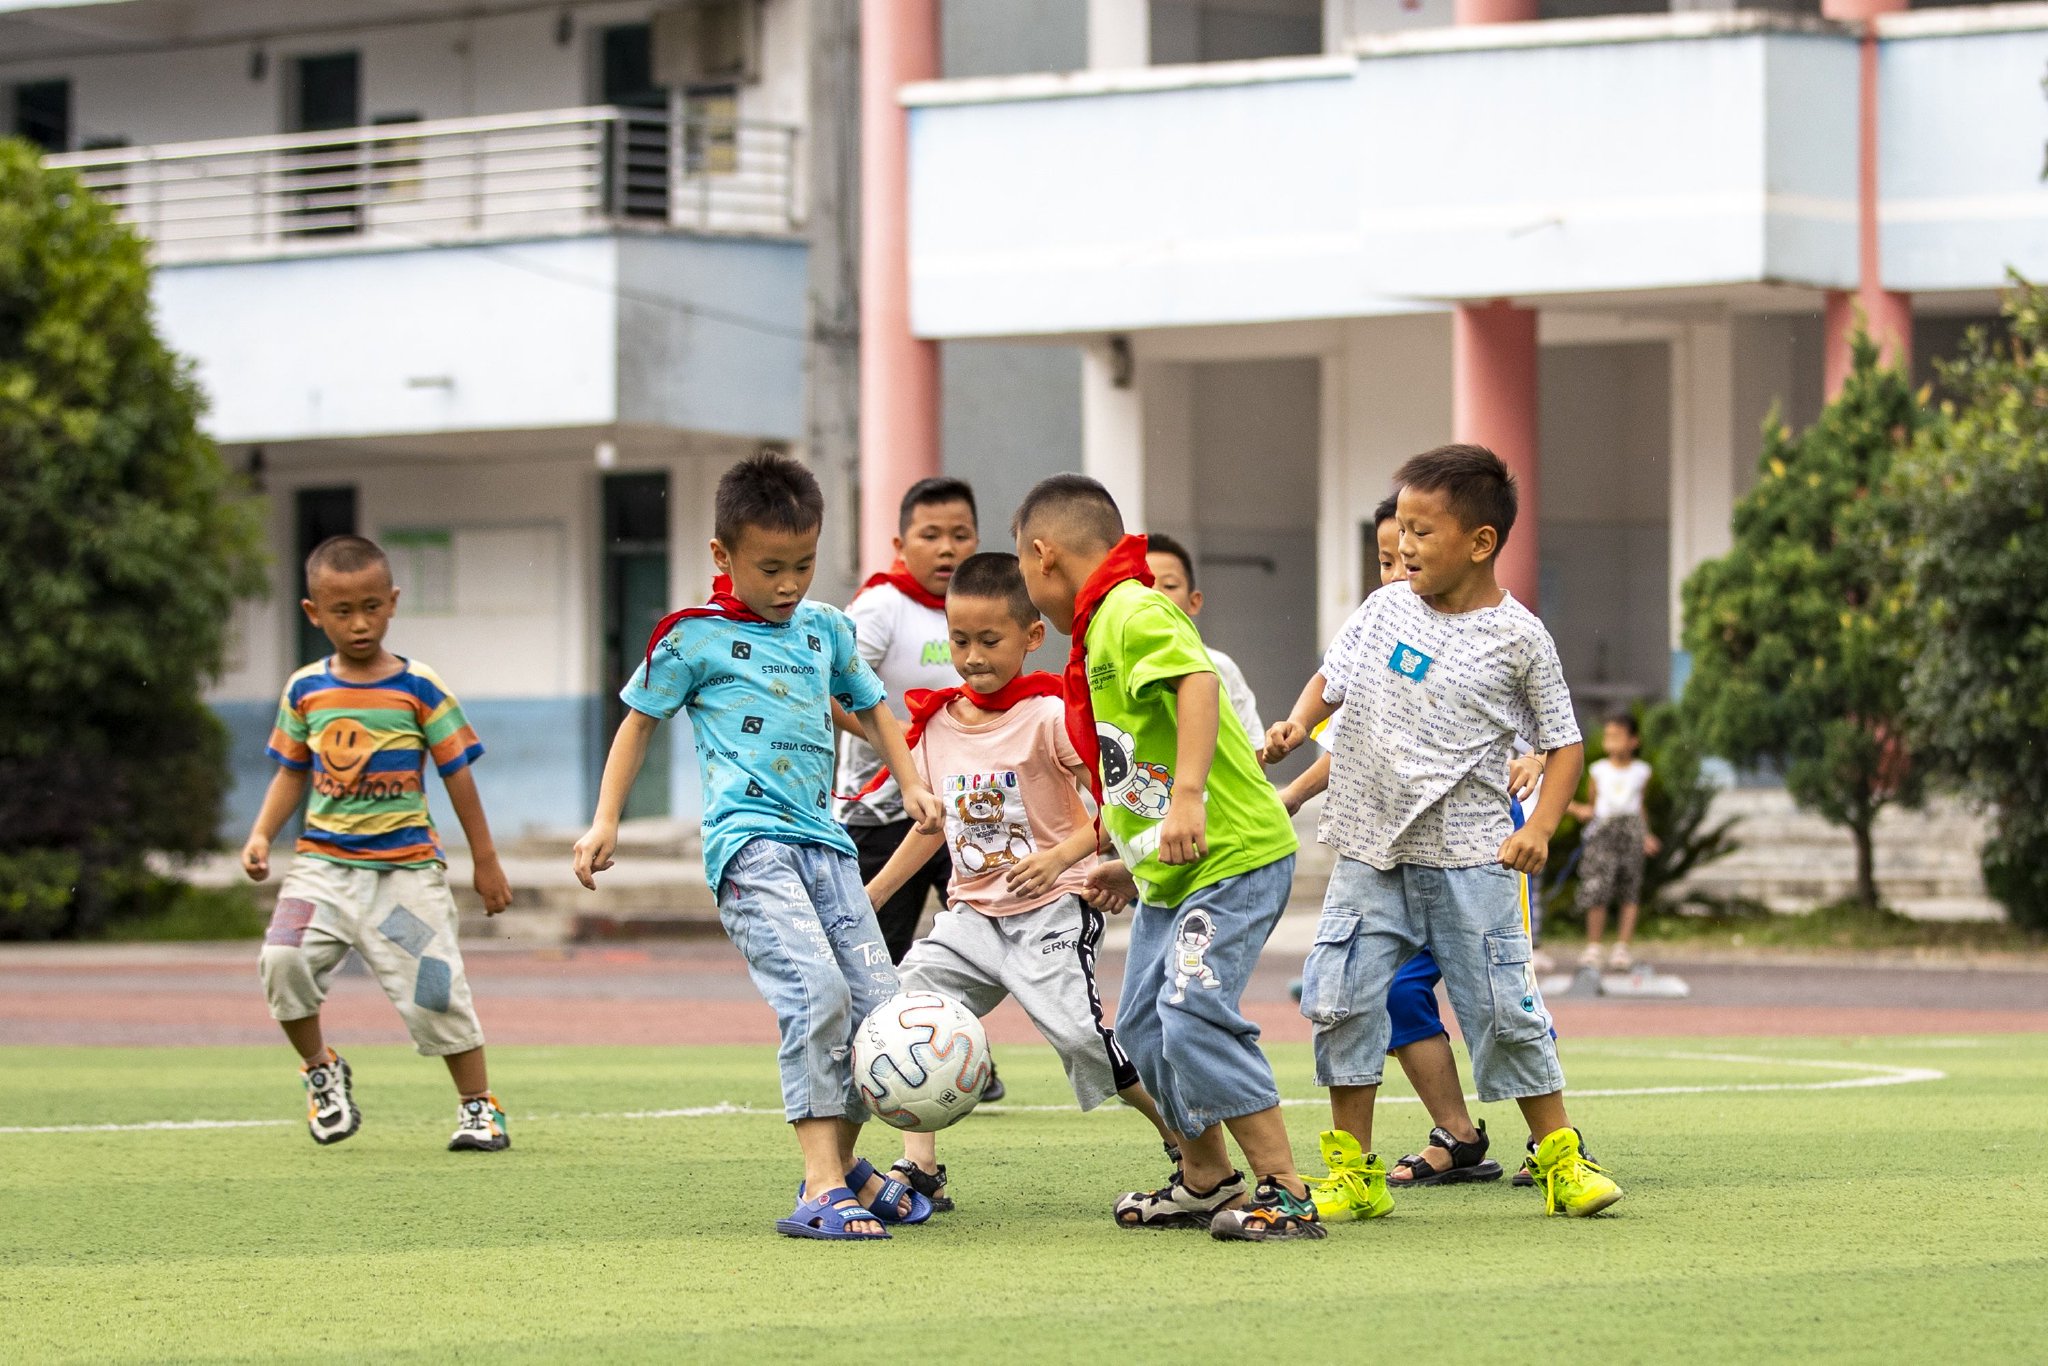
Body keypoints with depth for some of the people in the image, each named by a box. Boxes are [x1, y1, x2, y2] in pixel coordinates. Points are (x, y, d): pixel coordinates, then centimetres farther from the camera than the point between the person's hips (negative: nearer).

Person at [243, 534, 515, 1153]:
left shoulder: (420, 690, -3)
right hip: (323, 863, 2)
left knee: (433, 991, -5)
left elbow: (456, 773, 3)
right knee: (283, 960, -20)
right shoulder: (305, 691, 6)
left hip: (405, 867, -2)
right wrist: (261, 835, 2)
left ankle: (479, 1106, 13)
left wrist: (486, 861, 5)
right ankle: (321, 1070, 5)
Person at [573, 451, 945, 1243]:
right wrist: (605, 821, 7)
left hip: (822, 839, 6)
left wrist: (911, 785, 22)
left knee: (878, 1007, 1)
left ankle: (842, 1164, 22)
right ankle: (822, 1188, -23)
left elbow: (871, 706, 33)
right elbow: (641, 720, 12)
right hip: (749, 841, -6)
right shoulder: (694, 638, 2)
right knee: (815, 992, -24)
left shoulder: (825, 630, 17)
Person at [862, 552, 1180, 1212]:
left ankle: (1190, 1140, 3)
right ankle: (920, 1169, -7)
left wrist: (1060, 858, -29)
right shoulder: (936, 723, 7)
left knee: (1078, 1031, -18)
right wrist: (870, 896, 19)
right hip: (972, 913, 6)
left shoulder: (1050, 715, -12)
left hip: (1050, 911, -6)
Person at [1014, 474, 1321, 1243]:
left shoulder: (1134, 613, -15)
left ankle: (1285, 1193, -16)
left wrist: (1188, 798, -41)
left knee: (1194, 1016, -20)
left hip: (1233, 857, -11)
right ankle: (1206, 1180, 30)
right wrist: (1135, 867, 27)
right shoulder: (1100, 630, 17)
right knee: (1142, 1027, 15)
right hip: (1170, 873, 11)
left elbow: (1197, 683, -32)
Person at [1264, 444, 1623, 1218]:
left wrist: (1540, 827, -11)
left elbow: (1563, 741, 2)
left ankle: (1562, 1161, 12)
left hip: (1468, 858, -3)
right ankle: (1353, 1172, 8)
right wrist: (1297, 724, -4)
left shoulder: (1518, 638, -5)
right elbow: (1332, 678, 17)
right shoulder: (1385, 610, 5)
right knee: (1341, 1001, -3)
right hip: (1369, 851, 3)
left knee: (1504, 1008, -2)